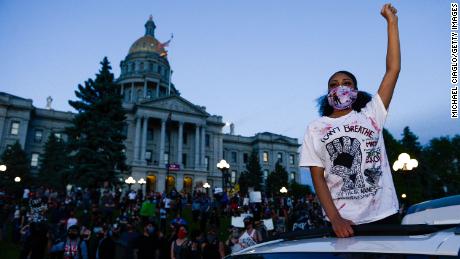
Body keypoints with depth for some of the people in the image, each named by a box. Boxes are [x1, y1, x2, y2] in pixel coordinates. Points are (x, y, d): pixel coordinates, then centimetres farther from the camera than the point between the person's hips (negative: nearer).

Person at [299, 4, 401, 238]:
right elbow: (317, 177, -3)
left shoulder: (370, 115, 6)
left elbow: (393, 70, 0)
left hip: (383, 216, 1)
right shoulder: (315, 128, 4)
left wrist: (391, 22, 1)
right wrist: (335, 218, -14)